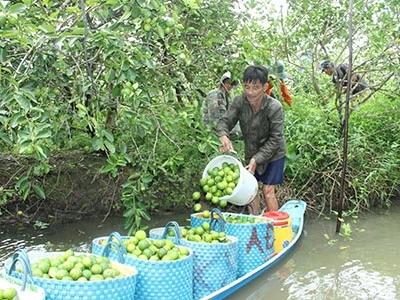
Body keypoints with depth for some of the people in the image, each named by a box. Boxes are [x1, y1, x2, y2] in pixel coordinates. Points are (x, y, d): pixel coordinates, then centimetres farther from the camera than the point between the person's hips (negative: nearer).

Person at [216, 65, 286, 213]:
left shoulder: (274, 107, -27)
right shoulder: (239, 101, -18)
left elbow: (274, 139, -23)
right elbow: (225, 121, -15)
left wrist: (257, 159, -29)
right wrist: (224, 136, -38)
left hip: (273, 153, -4)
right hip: (251, 152, 4)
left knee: (268, 191, -5)